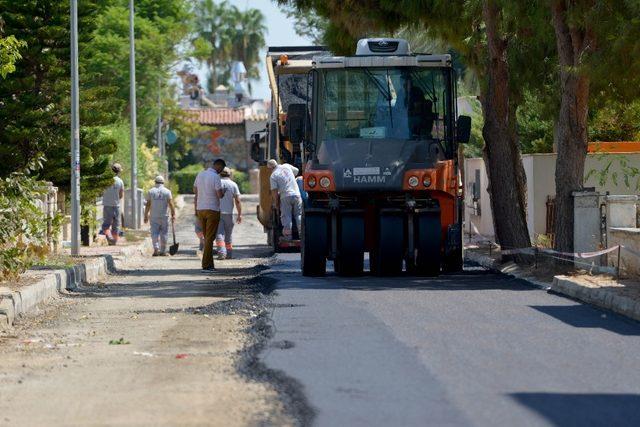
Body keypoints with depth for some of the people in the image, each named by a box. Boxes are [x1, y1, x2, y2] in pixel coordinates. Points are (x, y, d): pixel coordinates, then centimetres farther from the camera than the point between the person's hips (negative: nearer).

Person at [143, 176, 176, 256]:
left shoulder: (150, 191, 2)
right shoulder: (167, 191, 0)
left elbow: (148, 205, 0)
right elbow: (171, 204, -8)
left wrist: (146, 216, 5)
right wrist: (173, 215, -6)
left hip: (154, 216, 0)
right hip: (164, 216, 0)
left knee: (155, 233, 1)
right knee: (164, 233, 8)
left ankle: (156, 249, -17)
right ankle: (163, 251, 9)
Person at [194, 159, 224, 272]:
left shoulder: (200, 174, 7)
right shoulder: (215, 176, -15)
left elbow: (195, 191, 15)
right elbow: (220, 194, -19)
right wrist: (223, 194, 5)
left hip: (200, 209, 6)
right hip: (212, 210, -6)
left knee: (207, 238, 14)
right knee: (210, 238, -4)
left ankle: (210, 264, 14)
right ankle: (206, 266, -7)